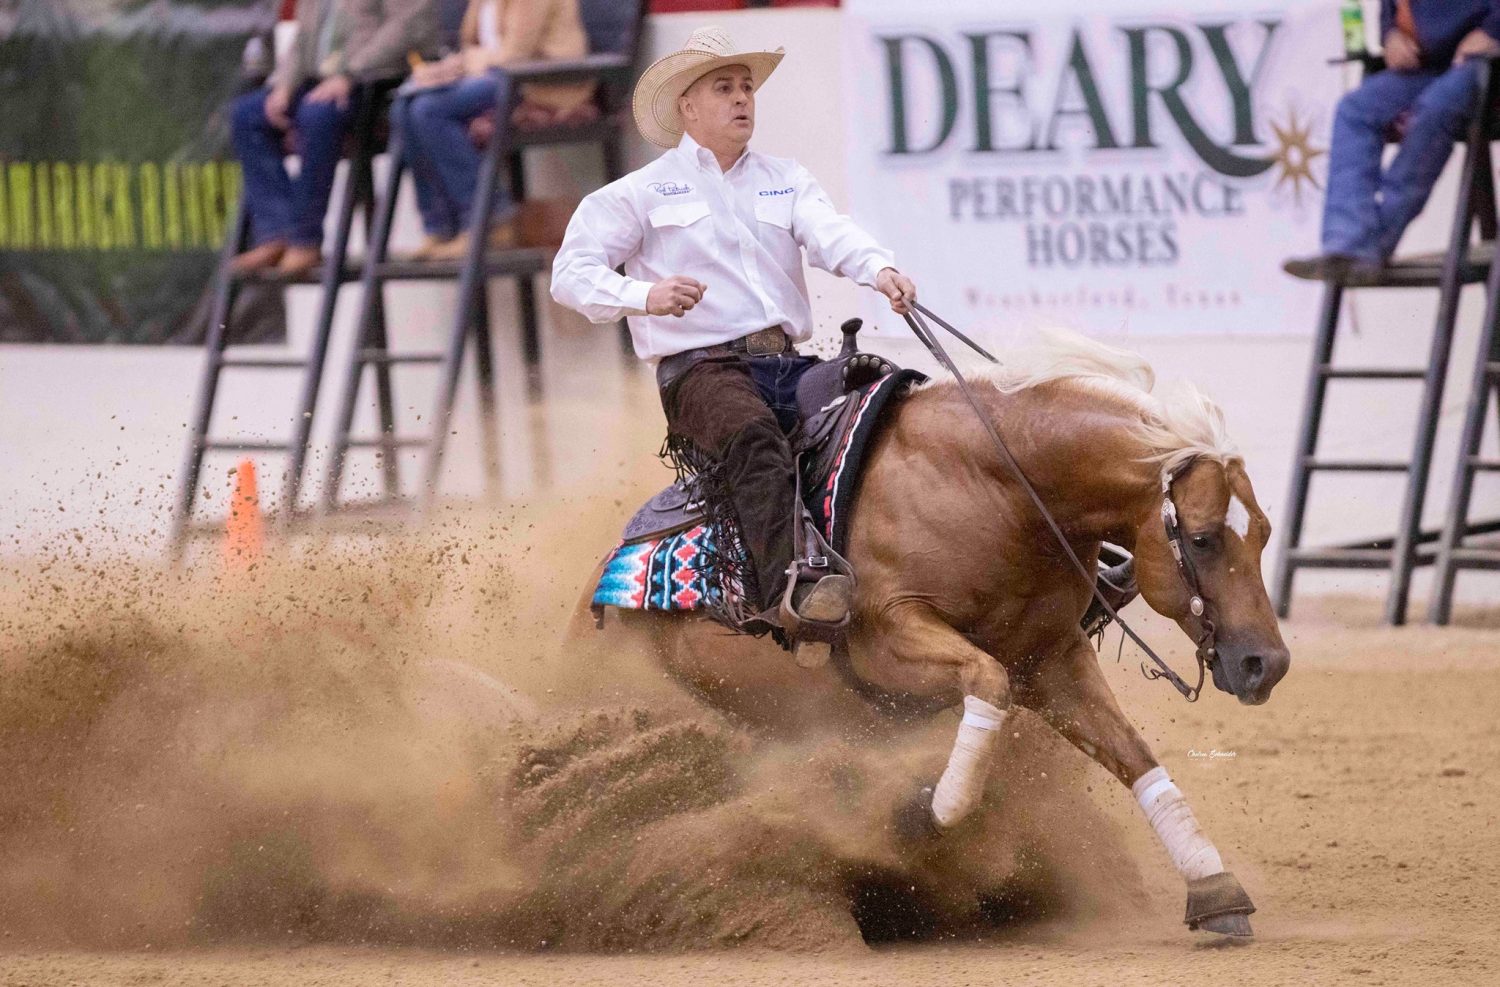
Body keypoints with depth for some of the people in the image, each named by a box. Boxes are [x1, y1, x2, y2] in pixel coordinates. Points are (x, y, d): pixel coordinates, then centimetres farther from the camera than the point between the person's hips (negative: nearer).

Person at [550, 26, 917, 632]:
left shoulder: (787, 180, 21)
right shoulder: (641, 194, 9)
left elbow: (831, 235, 2)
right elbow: (572, 273, 1)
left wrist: (880, 271, -22)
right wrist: (645, 296, -20)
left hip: (789, 363, 5)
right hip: (700, 367, -5)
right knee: (753, 435, -37)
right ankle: (784, 587, -53)